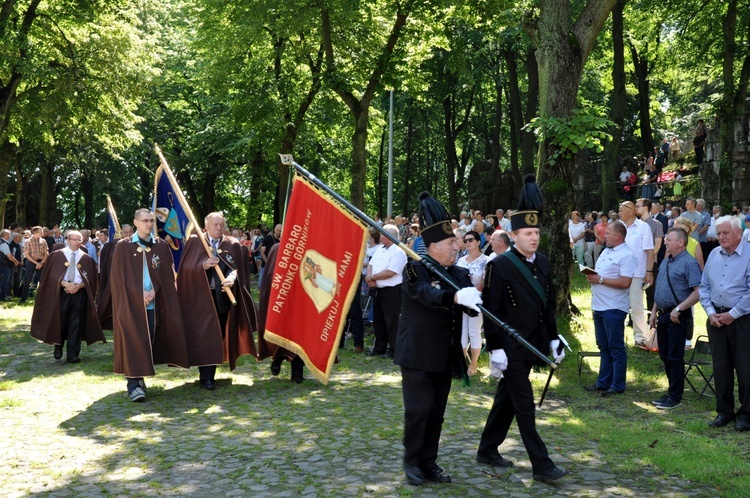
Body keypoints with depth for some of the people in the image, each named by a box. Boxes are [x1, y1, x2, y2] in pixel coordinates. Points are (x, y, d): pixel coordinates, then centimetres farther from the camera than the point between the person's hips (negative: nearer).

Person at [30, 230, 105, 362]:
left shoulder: (86, 259, 6)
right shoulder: (57, 255, 4)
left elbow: (89, 279, 4)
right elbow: (52, 275, -1)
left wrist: (78, 286, -14)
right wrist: (66, 284, -15)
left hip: (80, 293, 1)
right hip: (61, 292, 0)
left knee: (75, 324, 0)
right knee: (60, 322, 4)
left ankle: (72, 354, 4)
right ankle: (58, 347, 28)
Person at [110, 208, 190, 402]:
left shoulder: (162, 246, 8)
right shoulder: (123, 247, 1)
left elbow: (167, 275, 6)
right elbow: (118, 277, -3)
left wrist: (153, 291, -9)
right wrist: (140, 295, -10)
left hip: (154, 303, 3)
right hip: (131, 303, -3)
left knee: (149, 341, 4)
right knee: (134, 341, -10)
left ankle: (140, 379, 14)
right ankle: (134, 384, -11)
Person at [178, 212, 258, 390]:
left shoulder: (233, 245, 5)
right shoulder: (194, 242, 1)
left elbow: (236, 267, -3)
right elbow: (186, 268, -4)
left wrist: (232, 278, -24)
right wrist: (203, 265, -22)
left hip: (222, 296, 2)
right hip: (200, 296, -2)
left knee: (218, 335, 7)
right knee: (203, 336, -5)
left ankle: (210, 374, 19)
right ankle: (206, 377, -1)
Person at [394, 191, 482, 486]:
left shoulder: (460, 274, 7)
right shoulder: (416, 269, -11)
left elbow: (473, 307, -2)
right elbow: (426, 294, -32)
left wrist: (477, 287, -22)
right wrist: (456, 296, -49)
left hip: (445, 356, 6)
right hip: (417, 354, -6)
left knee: (437, 412, 11)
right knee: (419, 409, -4)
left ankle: (429, 461, 23)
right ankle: (412, 461, 14)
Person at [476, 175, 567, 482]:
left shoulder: (543, 263, 8)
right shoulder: (500, 266, -14)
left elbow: (549, 304, 15)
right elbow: (491, 309, -15)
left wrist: (554, 339, 11)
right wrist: (495, 348, -17)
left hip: (531, 345, 7)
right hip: (510, 347, -7)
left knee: (506, 399, 16)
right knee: (524, 405, -3)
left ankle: (487, 451, 29)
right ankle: (541, 465, 3)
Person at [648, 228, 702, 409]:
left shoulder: (689, 263, -13)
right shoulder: (665, 262, 14)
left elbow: (698, 292, -19)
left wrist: (678, 309, -21)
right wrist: (654, 312, 16)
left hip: (678, 317, -9)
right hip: (663, 315, 9)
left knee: (675, 357, -2)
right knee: (665, 356, 14)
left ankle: (675, 397, 7)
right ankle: (672, 392, 25)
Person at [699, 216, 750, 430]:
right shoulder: (714, 255, 8)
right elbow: (704, 286, 11)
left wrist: (732, 315, -12)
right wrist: (711, 313, 0)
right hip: (716, 318, 5)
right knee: (721, 367, 11)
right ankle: (724, 411, 22)